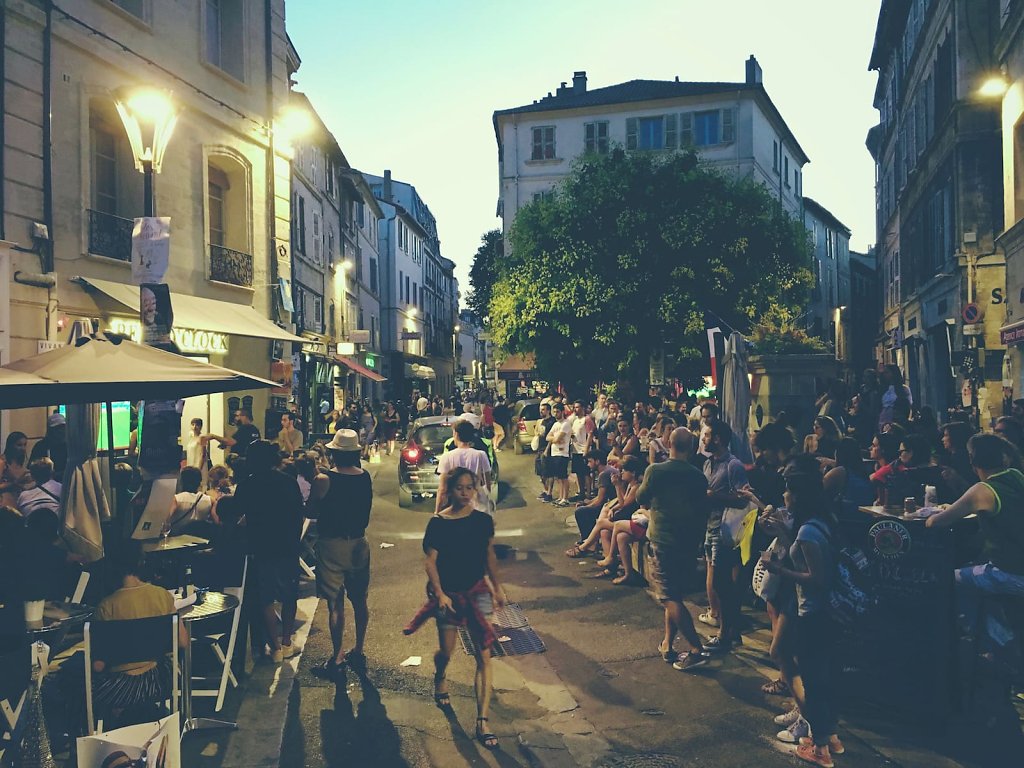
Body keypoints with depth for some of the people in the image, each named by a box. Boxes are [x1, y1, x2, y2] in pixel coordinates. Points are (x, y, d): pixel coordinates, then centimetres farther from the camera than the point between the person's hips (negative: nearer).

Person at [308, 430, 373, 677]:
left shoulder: (323, 480, -16)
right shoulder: (366, 477, -3)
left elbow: (311, 513, -7)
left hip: (332, 545, -4)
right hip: (358, 544, 4)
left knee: (336, 603, 2)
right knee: (359, 600, 15)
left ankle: (337, 658, 7)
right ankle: (358, 651, 27)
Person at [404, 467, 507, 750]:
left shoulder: (483, 520, -3)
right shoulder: (438, 523, -10)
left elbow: (489, 555, 8)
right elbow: (430, 561, -8)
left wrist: (497, 588, 9)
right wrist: (439, 593, -16)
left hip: (478, 592, 2)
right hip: (448, 594, -2)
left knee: (484, 655, -5)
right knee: (446, 652, 11)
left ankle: (483, 721, -2)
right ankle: (440, 677, 48)